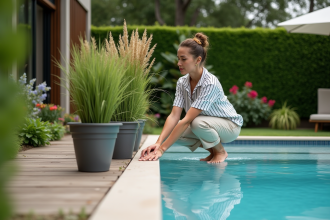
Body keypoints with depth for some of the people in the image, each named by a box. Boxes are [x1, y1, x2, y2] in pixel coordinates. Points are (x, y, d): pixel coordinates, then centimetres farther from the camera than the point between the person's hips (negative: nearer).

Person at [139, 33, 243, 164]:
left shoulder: (210, 83, -31)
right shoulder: (182, 83, -7)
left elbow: (187, 120, -36)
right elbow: (174, 116, -16)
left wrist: (162, 149, -39)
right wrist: (158, 143, -33)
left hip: (230, 125, -7)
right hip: (206, 124, 7)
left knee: (198, 122, -36)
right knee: (171, 132, -17)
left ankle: (221, 151, -6)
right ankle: (212, 151, 6)